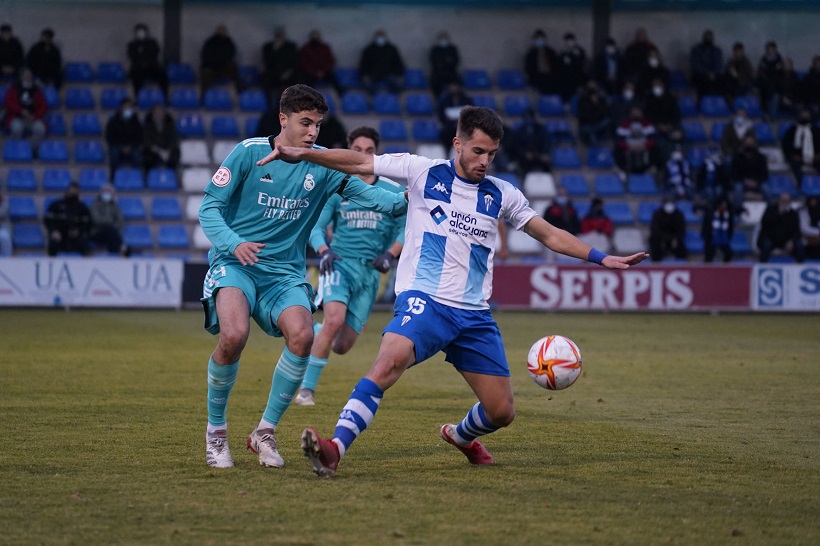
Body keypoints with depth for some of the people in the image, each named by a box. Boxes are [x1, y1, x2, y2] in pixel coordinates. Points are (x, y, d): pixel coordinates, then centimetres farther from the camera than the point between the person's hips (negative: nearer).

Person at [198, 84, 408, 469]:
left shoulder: (322, 164, 4)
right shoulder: (249, 153, -4)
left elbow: (365, 193, -4)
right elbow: (209, 207, -4)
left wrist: (407, 202, -23)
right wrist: (233, 243, -23)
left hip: (286, 272, 3)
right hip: (235, 264, -3)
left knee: (302, 335, -26)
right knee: (234, 334, -31)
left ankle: (266, 431, -6)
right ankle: (215, 430, -7)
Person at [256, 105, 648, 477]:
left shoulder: (501, 195, 11)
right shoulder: (424, 172, 2)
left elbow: (550, 235, 16)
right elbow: (359, 163, 1)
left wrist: (603, 259, 7)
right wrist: (303, 154, -9)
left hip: (474, 315, 4)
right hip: (423, 301, -4)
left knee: (501, 412, 4)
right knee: (390, 361, -35)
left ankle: (460, 436, 39)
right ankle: (336, 447, -41)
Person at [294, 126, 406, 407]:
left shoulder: (393, 191, 8)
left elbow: (404, 229, 8)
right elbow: (317, 226, 4)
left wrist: (390, 254, -10)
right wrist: (323, 251, -16)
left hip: (369, 272, 2)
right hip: (339, 264, -2)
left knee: (342, 346, 0)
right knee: (334, 319, -29)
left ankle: (312, 331, 36)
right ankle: (307, 388, -19)